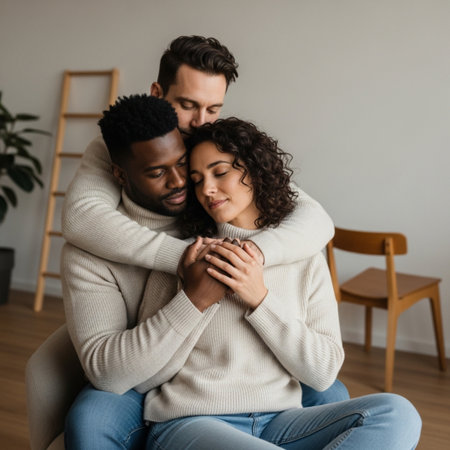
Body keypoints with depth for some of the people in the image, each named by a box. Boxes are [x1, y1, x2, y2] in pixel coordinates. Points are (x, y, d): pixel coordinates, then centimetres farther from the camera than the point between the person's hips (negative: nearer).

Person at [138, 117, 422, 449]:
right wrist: (192, 299, -14)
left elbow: (324, 373, -2)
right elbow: (144, 377, -1)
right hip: (189, 422, -5)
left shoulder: (306, 262, 6)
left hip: (278, 423, 5)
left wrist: (260, 299, -12)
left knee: (396, 413, -21)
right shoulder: (184, 258, 1)